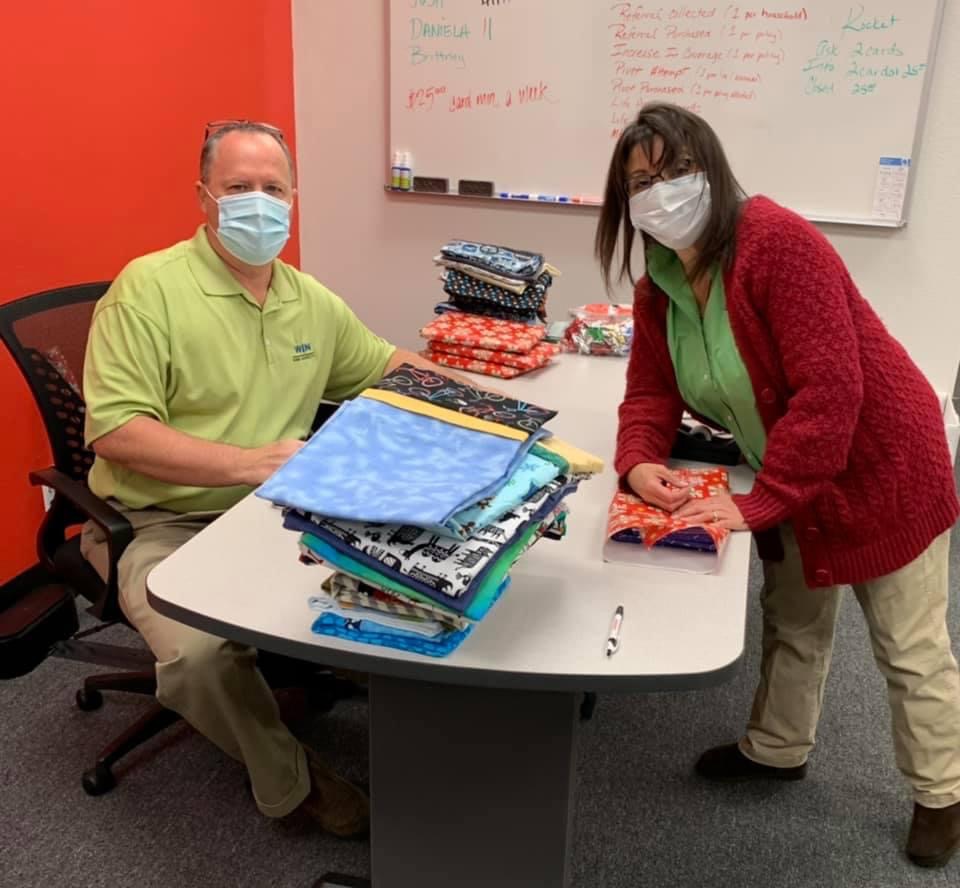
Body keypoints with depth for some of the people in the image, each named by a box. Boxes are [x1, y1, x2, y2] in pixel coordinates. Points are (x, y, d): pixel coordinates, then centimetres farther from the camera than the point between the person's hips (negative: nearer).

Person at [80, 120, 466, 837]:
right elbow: (115, 431, -18)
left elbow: (389, 366, 24)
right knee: (203, 653, -31)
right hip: (160, 524, -5)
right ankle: (291, 780, -1)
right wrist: (249, 462, -27)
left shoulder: (312, 301, 9)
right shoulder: (149, 286, -11)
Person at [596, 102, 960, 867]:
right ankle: (779, 748, 44)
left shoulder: (777, 241, -28)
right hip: (792, 481, 7)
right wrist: (640, 463, -24)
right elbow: (651, 391, -2)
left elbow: (829, 390, -32)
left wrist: (757, 505, -32)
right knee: (793, 622, 23)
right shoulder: (658, 287, -3)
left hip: (880, 468, -7)